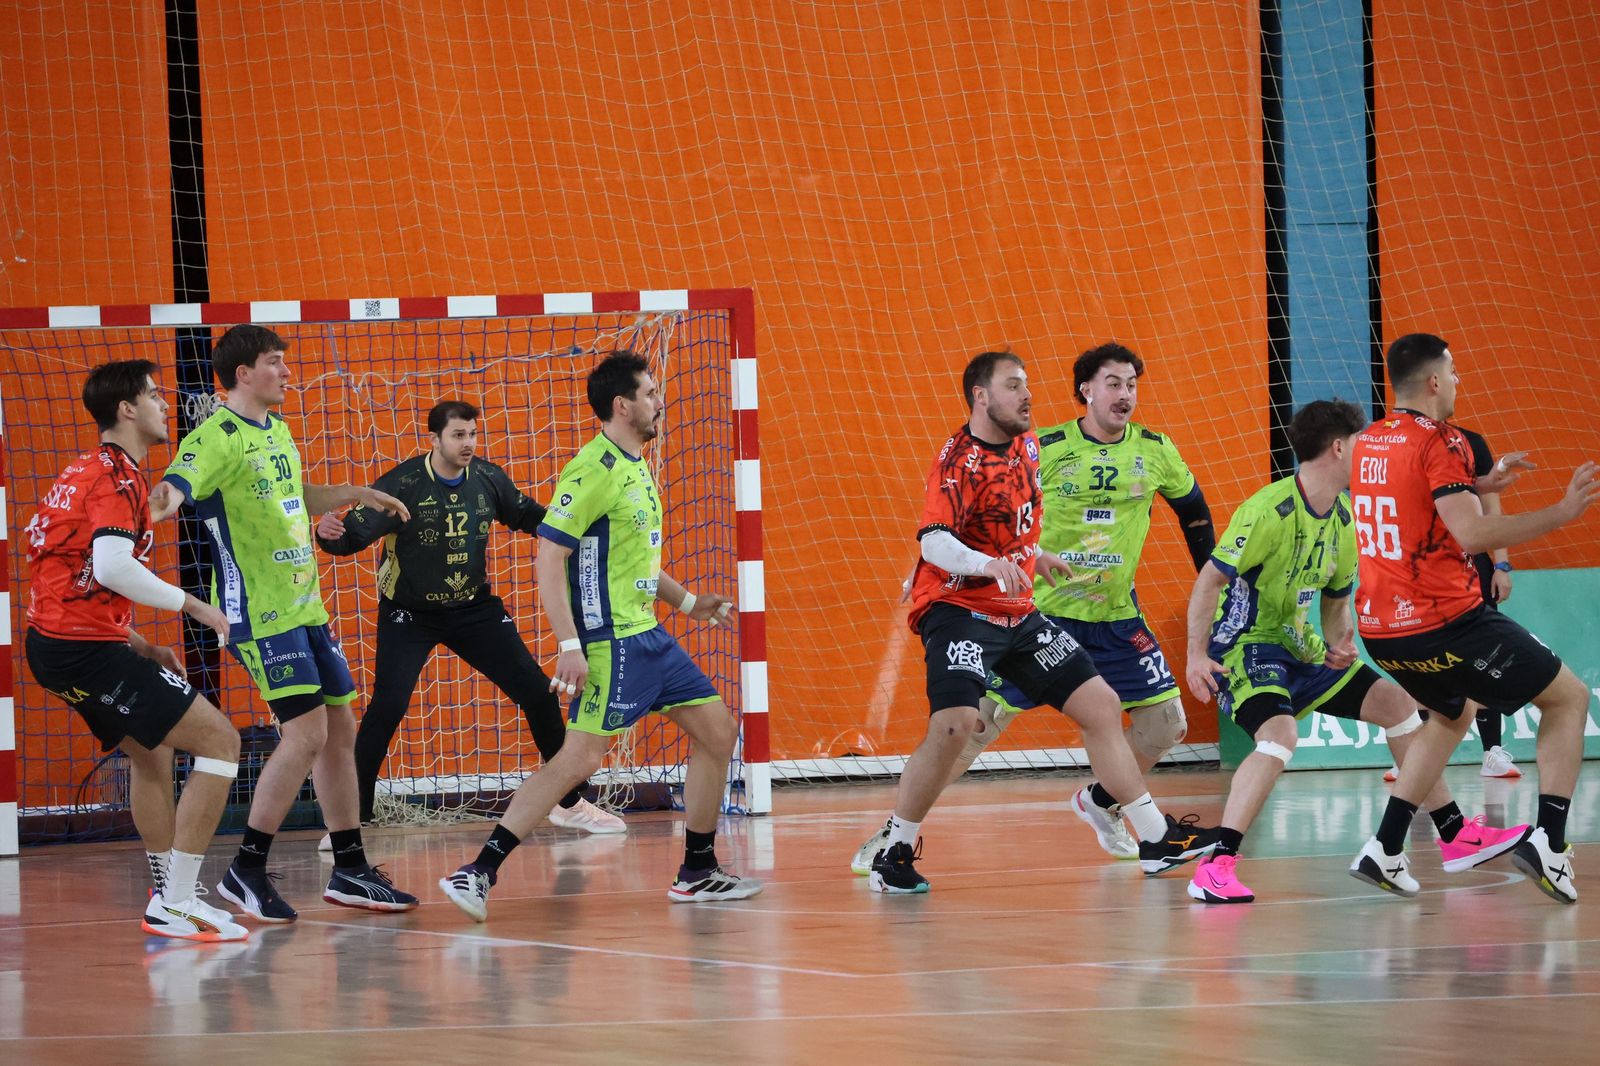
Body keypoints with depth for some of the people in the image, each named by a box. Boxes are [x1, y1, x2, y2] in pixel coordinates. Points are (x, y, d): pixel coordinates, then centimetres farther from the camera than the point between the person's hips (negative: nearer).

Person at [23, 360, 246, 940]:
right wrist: (191, 604, -17)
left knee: (150, 750, 29)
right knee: (220, 740, -10)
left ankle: (170, 897, 34)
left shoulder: (84, 472, 19)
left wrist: (139, 646, 19)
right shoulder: (117, 476, -12)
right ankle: (177, 905, -11)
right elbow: (112, 567, -28)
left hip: (55, 639, 10)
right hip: (85, 647, -10)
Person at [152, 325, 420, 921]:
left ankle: (350, 871, 20)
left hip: (304, 606, 9)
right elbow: (175, 486, -32)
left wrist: (357, 494, 31)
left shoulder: (277, 429, 15)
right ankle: (246, 871, -7)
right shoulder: (216, 437, -14)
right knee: (307, 731, -15)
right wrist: (161, 503, -53)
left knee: (340, 728, 10)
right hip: (260, 612, -9)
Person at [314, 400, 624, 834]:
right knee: (387, 706, -21)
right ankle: (352, 818, -10)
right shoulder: (402, 485, -21)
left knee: (538, 693, 2)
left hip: (473, 608, 4)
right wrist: (329, 534, -48)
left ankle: (569, 801, 19)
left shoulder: (488, 479, -7)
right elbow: (353, 534, -26)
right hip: (409, 614, -4)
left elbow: (528, 516, 11)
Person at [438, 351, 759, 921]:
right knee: (580, 757, -17)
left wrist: (687, 601, 26)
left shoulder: (635, 468, 15)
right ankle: (479, 873, -16)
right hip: (609, 643, -10)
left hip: (648, 637, 10)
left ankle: (698, 872, 21)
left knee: (718, 731, 11)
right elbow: (549, 557, -20)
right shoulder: (593, 470, -15)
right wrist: (570, 645, -25)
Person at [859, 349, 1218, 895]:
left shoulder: (1026, 445, 9)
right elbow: (934, 543, -30)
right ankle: (893, 854, -13)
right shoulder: (958, 459, -16)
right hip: (959, 609, -8)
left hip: (1019, 613, 8)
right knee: (954, 723, -26)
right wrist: (989, 564, -45)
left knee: (1101, 706, 6)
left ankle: (1156, 837, 15)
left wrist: (1037, 556, 30)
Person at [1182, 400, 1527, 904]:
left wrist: (1340, 642, -6)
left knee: (1397, 704, 9)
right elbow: (1209, 580, -19)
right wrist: (1196, 656, -24)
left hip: (1301, 646, 9)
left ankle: (1457, 837, 18)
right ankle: (1214, 868, -34)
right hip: (1247, 643, -9)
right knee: (1279, 734, -33)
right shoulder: (1271, 510, -22)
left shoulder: (1343, 519, 5)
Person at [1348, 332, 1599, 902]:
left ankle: (1384, 851, 20)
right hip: (1444, 622, -8)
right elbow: (1472, 534, -24)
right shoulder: (1440, 441, -14)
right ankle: (1547, 841, -9)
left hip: (1381, 627, 8)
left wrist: (1483, 484, 25)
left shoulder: (1368, 443, 11)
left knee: (1450, 715, 32)